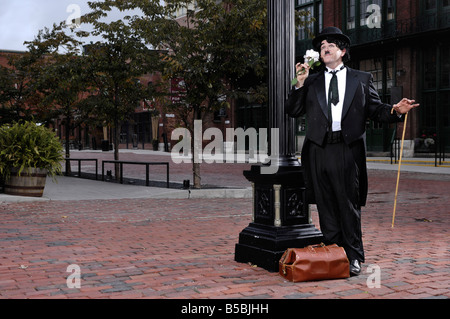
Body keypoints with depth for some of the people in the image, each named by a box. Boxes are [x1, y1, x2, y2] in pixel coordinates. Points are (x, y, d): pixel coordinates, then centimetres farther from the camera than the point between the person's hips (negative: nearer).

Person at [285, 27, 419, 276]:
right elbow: (292, 111, 10)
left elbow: (376, 109, 8)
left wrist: (396, 111, -12)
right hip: (319, 151, 2)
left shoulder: (361, 79, 13)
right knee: (325, 206, 6)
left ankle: (353, 257, 10)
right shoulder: (311, 83, 16)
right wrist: (300, 84, 0)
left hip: (348, 150, -2)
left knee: (349, 204, 1)